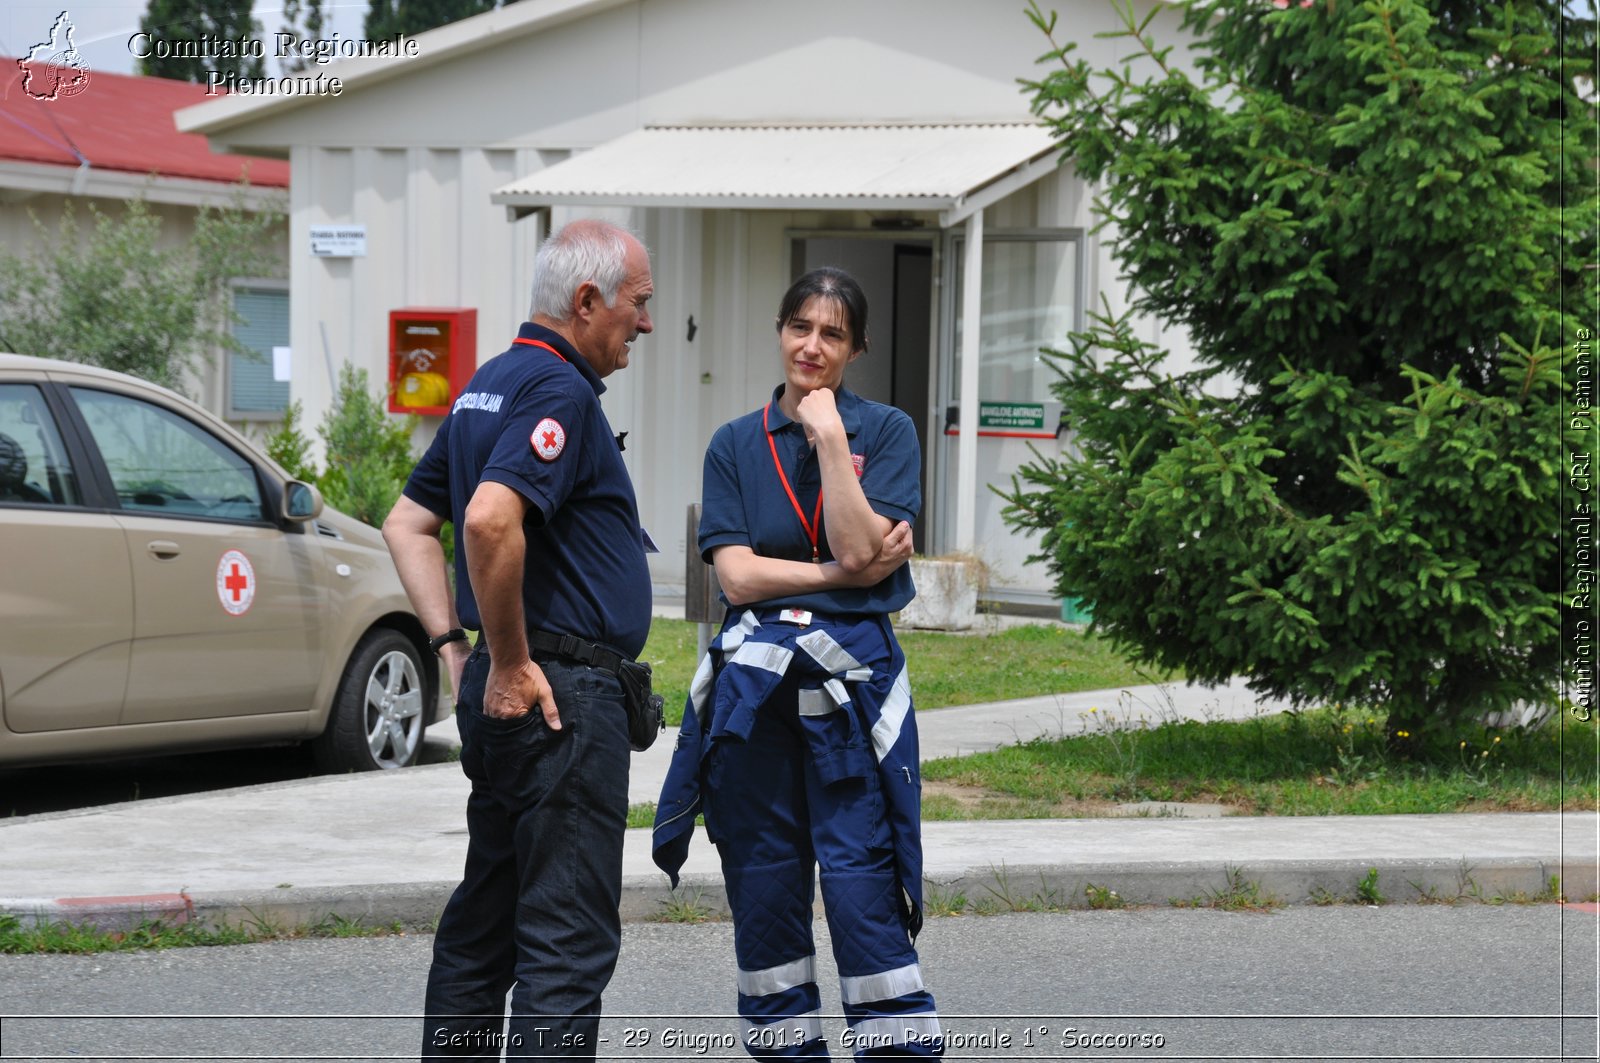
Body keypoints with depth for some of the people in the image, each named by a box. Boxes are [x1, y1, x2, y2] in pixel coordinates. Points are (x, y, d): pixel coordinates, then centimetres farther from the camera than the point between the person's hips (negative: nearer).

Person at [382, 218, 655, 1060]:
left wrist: (453, 647, 15)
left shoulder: (491, 385, 16)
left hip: (508, 697, 10)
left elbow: (408, 523, 21)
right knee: (569, 934, -9)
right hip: (561, 696, -10)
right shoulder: (559, 390, -15)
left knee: (484, 919, 17)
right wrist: (509, 663, -20)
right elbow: (490, 519, -30)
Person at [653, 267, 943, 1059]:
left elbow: (865, 550, -10)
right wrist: (840, 571, -10)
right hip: (752, 683, 3)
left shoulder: (886, 432, 2)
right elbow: (737, 574, -3)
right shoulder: (735, 446, 8)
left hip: (852, 680, -3)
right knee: (763, 883, 8)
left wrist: (830, 439, -11)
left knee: (862, 879, -8)